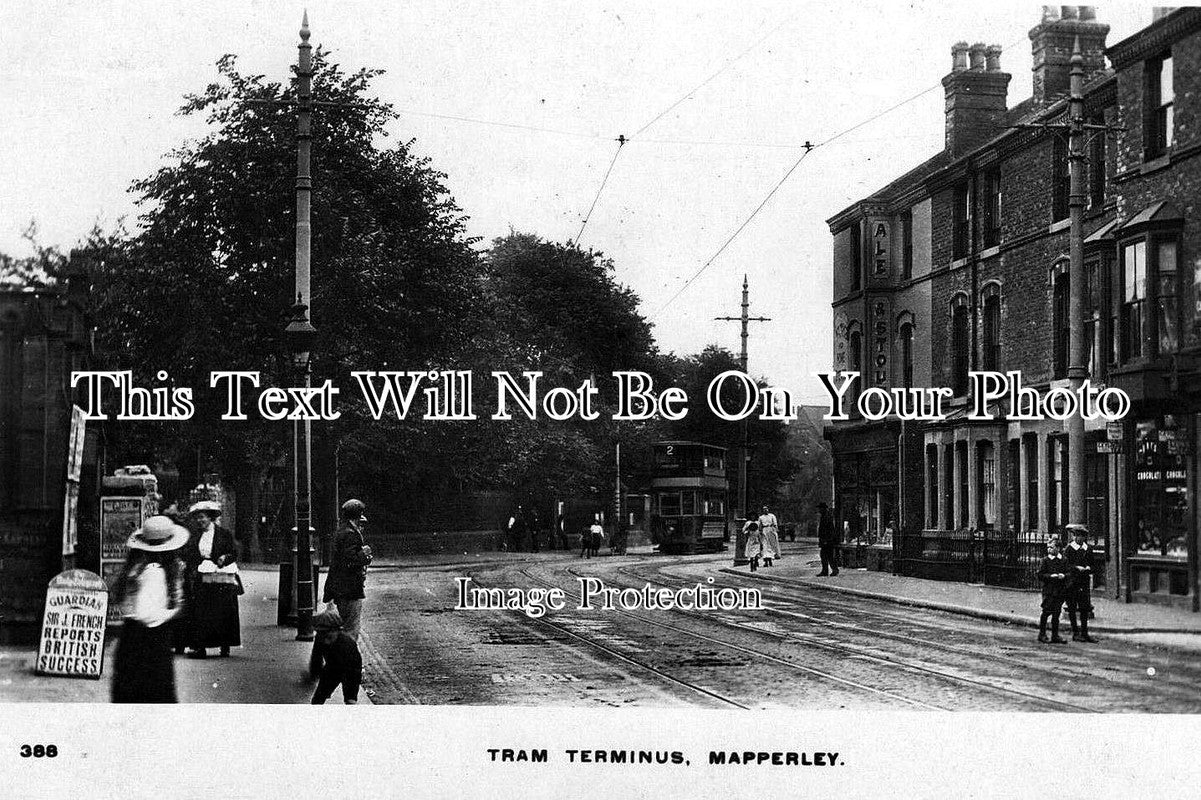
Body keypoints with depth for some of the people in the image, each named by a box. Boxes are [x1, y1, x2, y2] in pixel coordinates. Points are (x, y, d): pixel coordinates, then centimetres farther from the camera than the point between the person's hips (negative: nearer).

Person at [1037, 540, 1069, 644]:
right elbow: (1040, 575, -2)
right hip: (1048, 590, -2)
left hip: (1060, 591, 3)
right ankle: (1042, 634, 3)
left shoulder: (1064, 560, 8)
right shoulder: (1046, 560, 1)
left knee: (1056, 613, 6)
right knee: (1047, 611, -6)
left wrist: (1063, 575, -12)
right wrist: (1051, 576, -15)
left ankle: (1055, 636, 12)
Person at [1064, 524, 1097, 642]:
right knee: (1072, 608, -1)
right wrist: (1078, 568, -15)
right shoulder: (1069, 548, -2)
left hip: (1084, 582, 3)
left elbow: (1090, 566, 14)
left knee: (1085, 608, 2)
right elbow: (1065, 565, -5)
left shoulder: (1088, 549, 10)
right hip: (1072, 582, -3)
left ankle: (1084, 633, 9)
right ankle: (1075, 633, 5)